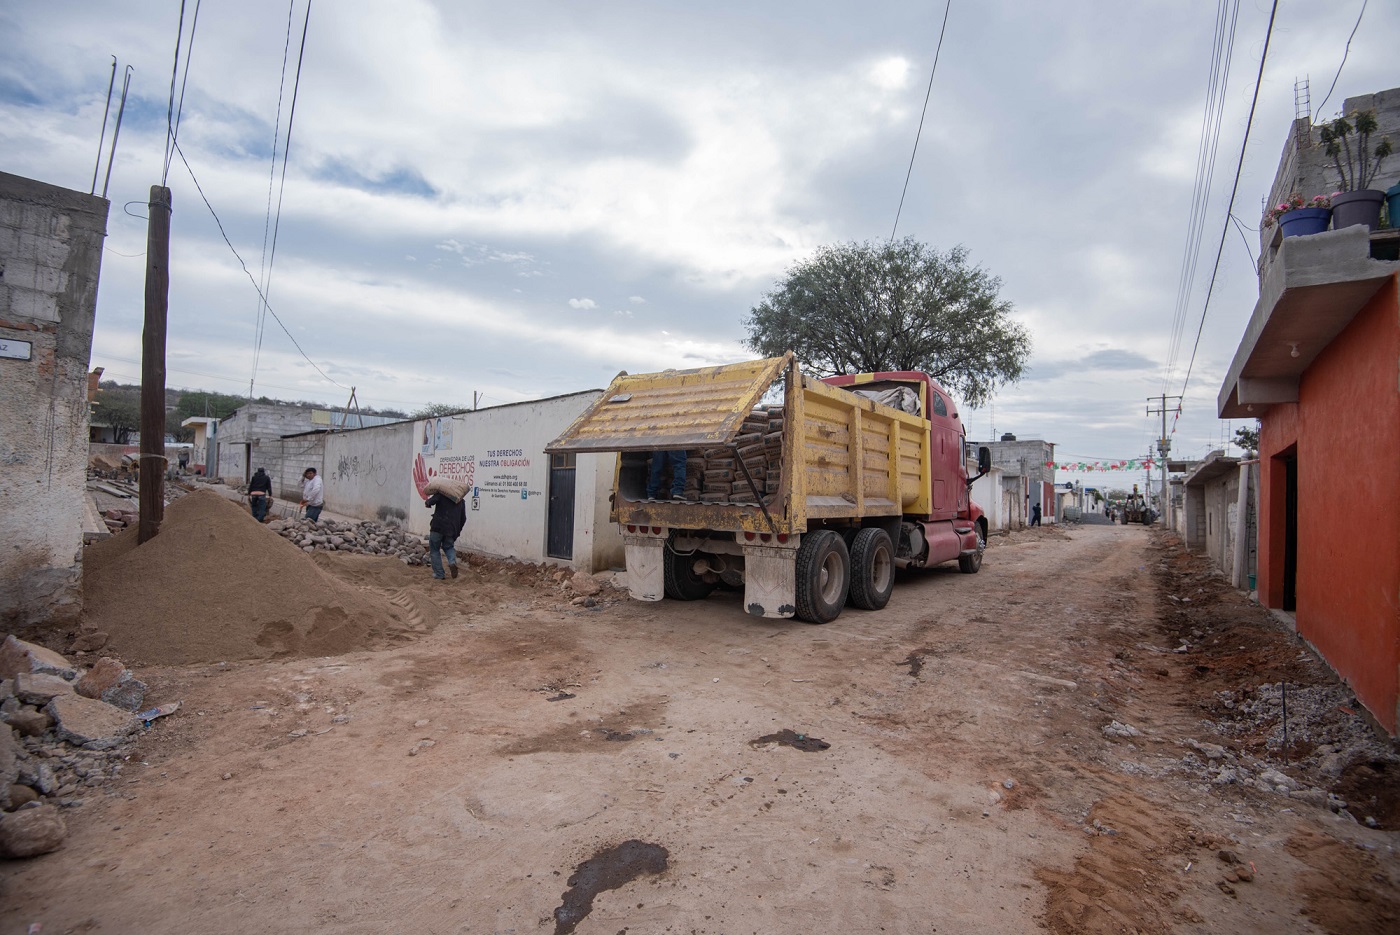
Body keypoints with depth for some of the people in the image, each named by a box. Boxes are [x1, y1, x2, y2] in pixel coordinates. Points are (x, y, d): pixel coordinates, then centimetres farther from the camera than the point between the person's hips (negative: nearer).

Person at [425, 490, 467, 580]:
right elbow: (463, 519, 16)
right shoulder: (461, 501, 16)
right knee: (449, 547, 25)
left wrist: (428, 503, 7)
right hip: (452, 529, 4)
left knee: (434, 550, 10)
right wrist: (458, 531, 27)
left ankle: (439, 574, 8)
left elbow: (432, 501, -17)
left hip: (438, 527, -4)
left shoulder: (441, 494, 2)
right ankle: (452, 562, -5)